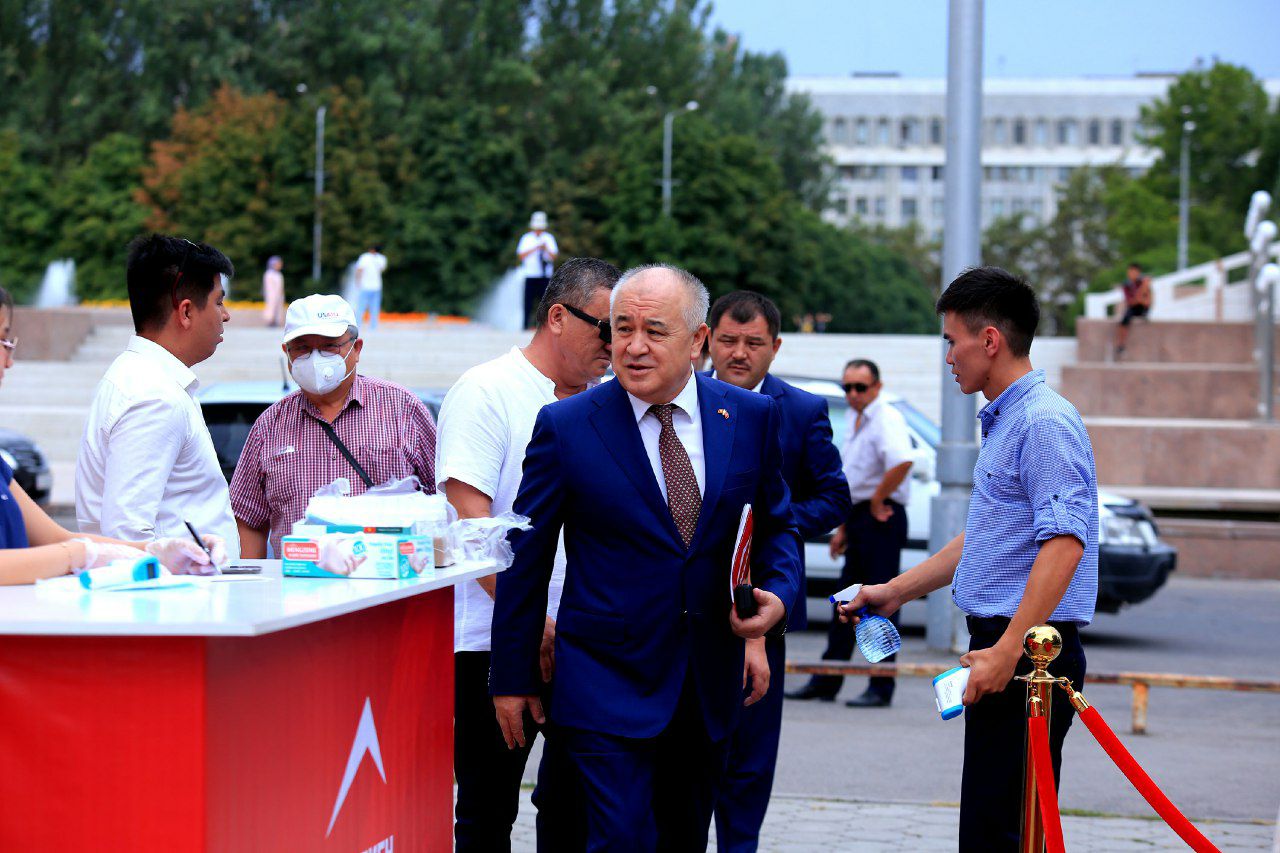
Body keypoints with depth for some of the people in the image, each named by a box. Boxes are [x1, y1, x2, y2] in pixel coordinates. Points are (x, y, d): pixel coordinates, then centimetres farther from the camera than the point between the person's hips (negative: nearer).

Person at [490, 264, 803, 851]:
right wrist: (512, 678, 1)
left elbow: (776, 526, 15)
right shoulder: (565, 427, -6)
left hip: (709, 687, 4)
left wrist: (779, 594, -7)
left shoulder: (751, 417, 2)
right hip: (606, 686, -4)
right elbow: (524, 559, 0)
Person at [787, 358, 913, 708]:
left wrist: (877, 502, -22)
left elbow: (902, 462, -33)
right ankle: (825, 683, 18)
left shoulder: (886, 419, -13)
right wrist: (843, 527, 22)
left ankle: (881, 688, -3)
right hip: (859, 520, 10)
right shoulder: (854, 420, 16)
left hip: (880, 519, -10)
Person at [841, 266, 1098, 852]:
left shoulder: (1045, 422, -14)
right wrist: (896, 591, 28)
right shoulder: (1002, 422, 19)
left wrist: (1006, 650, -28)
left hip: (1029, 650, -10)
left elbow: (1063, 544, -24)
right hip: (1000, 641, 11)